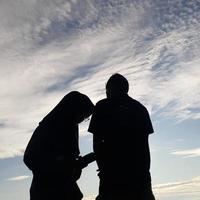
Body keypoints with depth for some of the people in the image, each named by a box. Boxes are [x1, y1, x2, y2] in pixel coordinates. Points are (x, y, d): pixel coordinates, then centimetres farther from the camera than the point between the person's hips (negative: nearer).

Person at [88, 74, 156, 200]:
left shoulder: (102, 107, 5)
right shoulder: (140, 108, 14)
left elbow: (97, 143, 0)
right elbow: (145, 145, 10)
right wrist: (145, 172, 12)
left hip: (113, 175, -3)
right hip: (139, 174, 3)